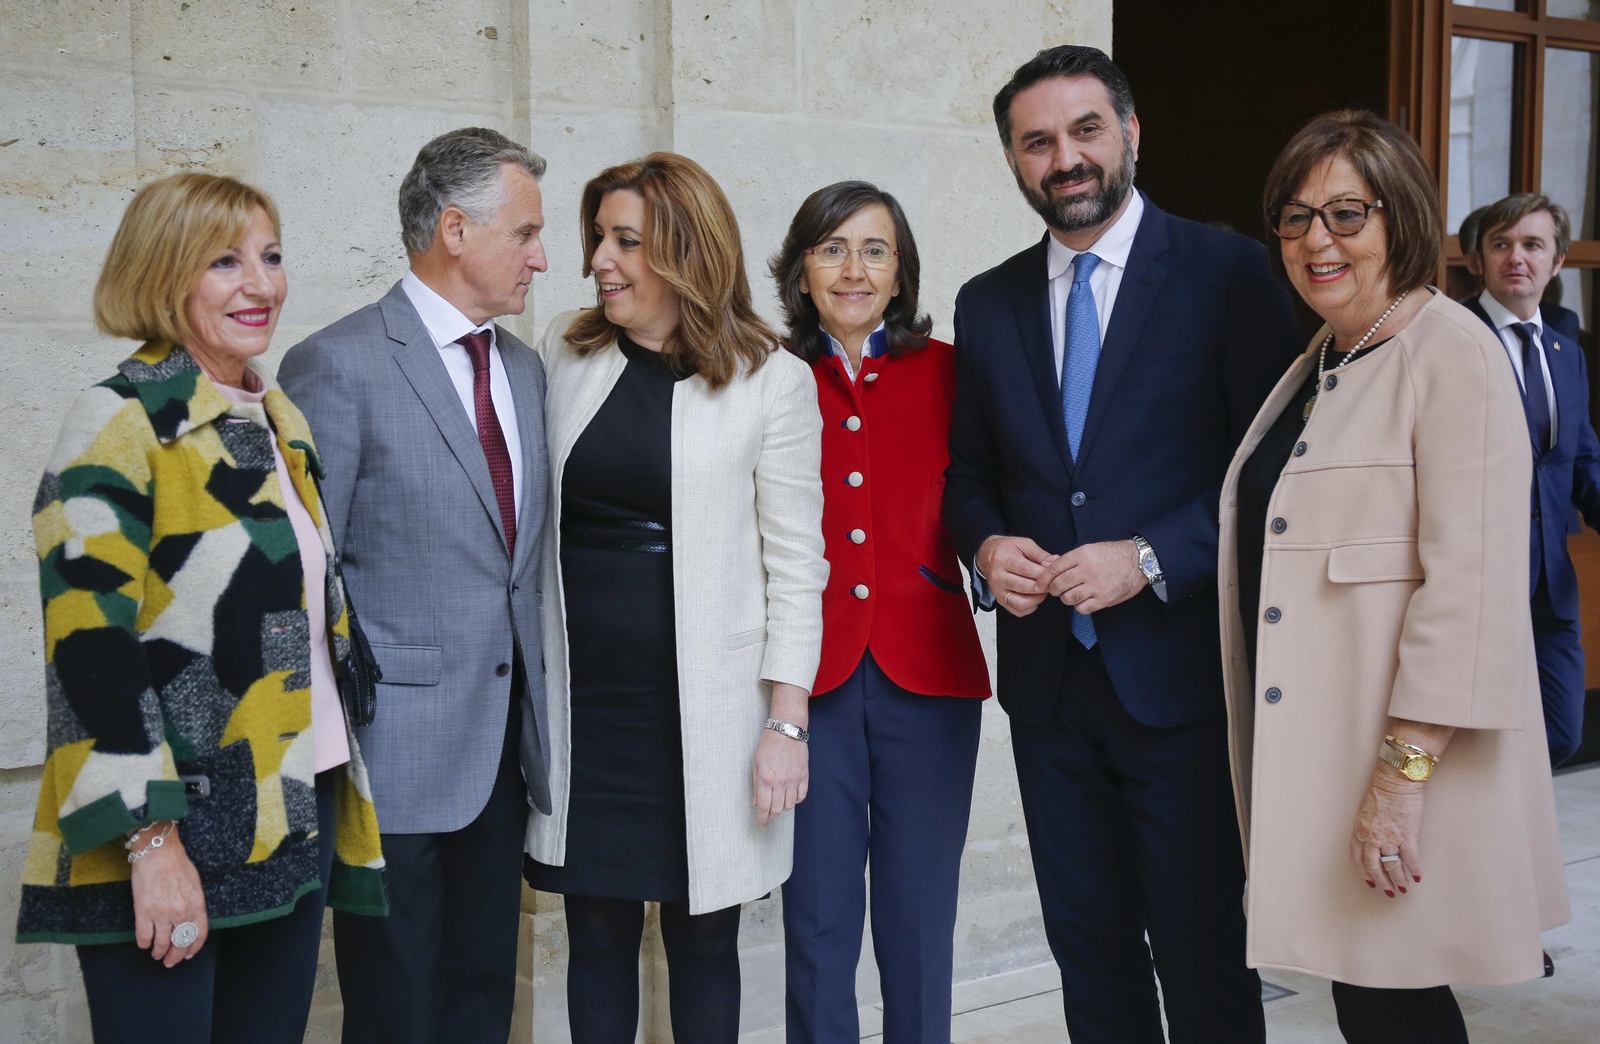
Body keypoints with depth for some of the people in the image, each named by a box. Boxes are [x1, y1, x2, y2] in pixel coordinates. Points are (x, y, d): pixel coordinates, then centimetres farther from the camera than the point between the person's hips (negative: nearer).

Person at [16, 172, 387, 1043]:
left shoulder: (278, 422, 13)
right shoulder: (119, 424, -10)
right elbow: (90, 640, -17)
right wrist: (150, 841, -20)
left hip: (295, 824, 7)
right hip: (172, 833, -7)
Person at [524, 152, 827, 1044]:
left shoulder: (774, 381, -4)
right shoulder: (565, 355, 6)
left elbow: (794, 563, -4)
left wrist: (787, 722, -8)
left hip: (705, 711, -3)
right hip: (584, 698, 3)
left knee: (704, 938, 9)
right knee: (598, 933, 11)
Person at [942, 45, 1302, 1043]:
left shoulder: (1228, 272, -4)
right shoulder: (988, 303, 10)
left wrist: (1149, 559, -18)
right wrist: (986, 545, -4)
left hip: (1181, 671, -4)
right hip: (1049, 682, 5)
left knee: (1203, 950, 3)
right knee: (1088, 945, 15)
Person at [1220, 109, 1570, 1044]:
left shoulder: (1454, 353, -11)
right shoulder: (1320, 364, 16)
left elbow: (1470, 582, -19)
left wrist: (1403, 770, -22)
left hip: (1409, 754, -8)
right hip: (1310, 742, 8)